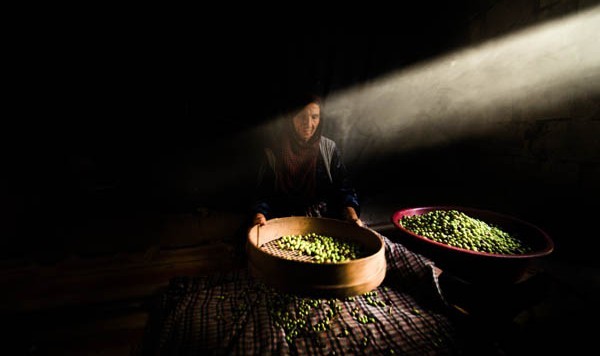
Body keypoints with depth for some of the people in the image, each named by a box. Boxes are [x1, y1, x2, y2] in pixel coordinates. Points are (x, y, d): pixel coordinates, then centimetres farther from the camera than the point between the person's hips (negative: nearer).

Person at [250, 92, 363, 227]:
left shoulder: (330, 148, 4)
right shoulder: (273, 152, -1)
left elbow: (344, 188, 1)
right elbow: (263, 193, -1)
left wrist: (352, 214, -16)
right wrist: (259, 215, -21)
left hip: (327, 218, 1)